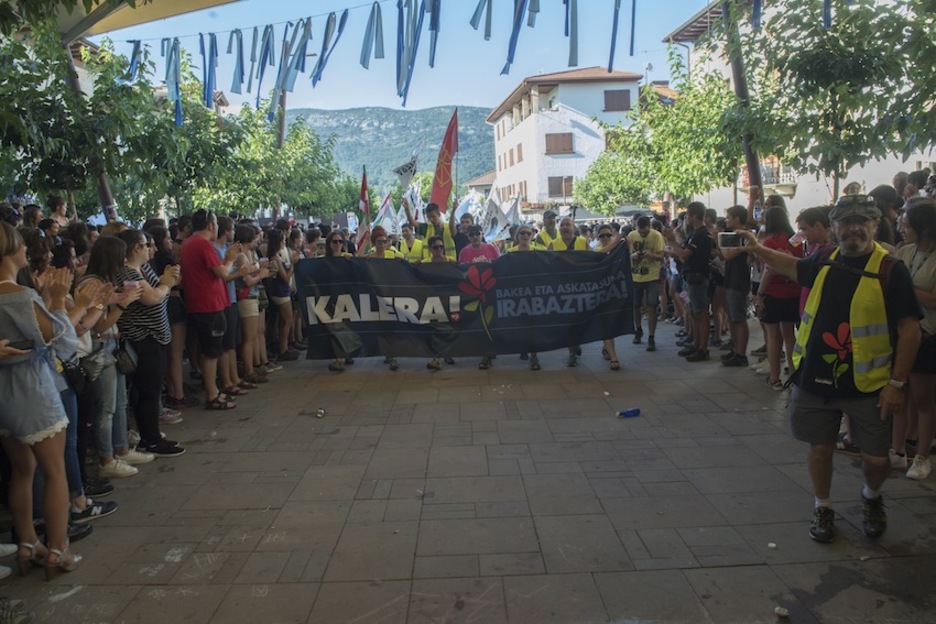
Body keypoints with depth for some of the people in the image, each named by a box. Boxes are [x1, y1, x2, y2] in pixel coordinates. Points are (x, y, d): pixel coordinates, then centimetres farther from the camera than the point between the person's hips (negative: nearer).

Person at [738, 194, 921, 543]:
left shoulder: (891, 271, -10)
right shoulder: (825, 263, 5)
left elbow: (910, 329, -10)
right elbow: (793, 267, 29)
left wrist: (897, 383, -13)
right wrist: (757, 250, 21)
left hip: (867, 383, -3)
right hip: (815, 378, 4)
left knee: (876, 458, 6)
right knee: (820, 448, 11)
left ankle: (871, 498, 38)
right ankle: (822, 509, 33)